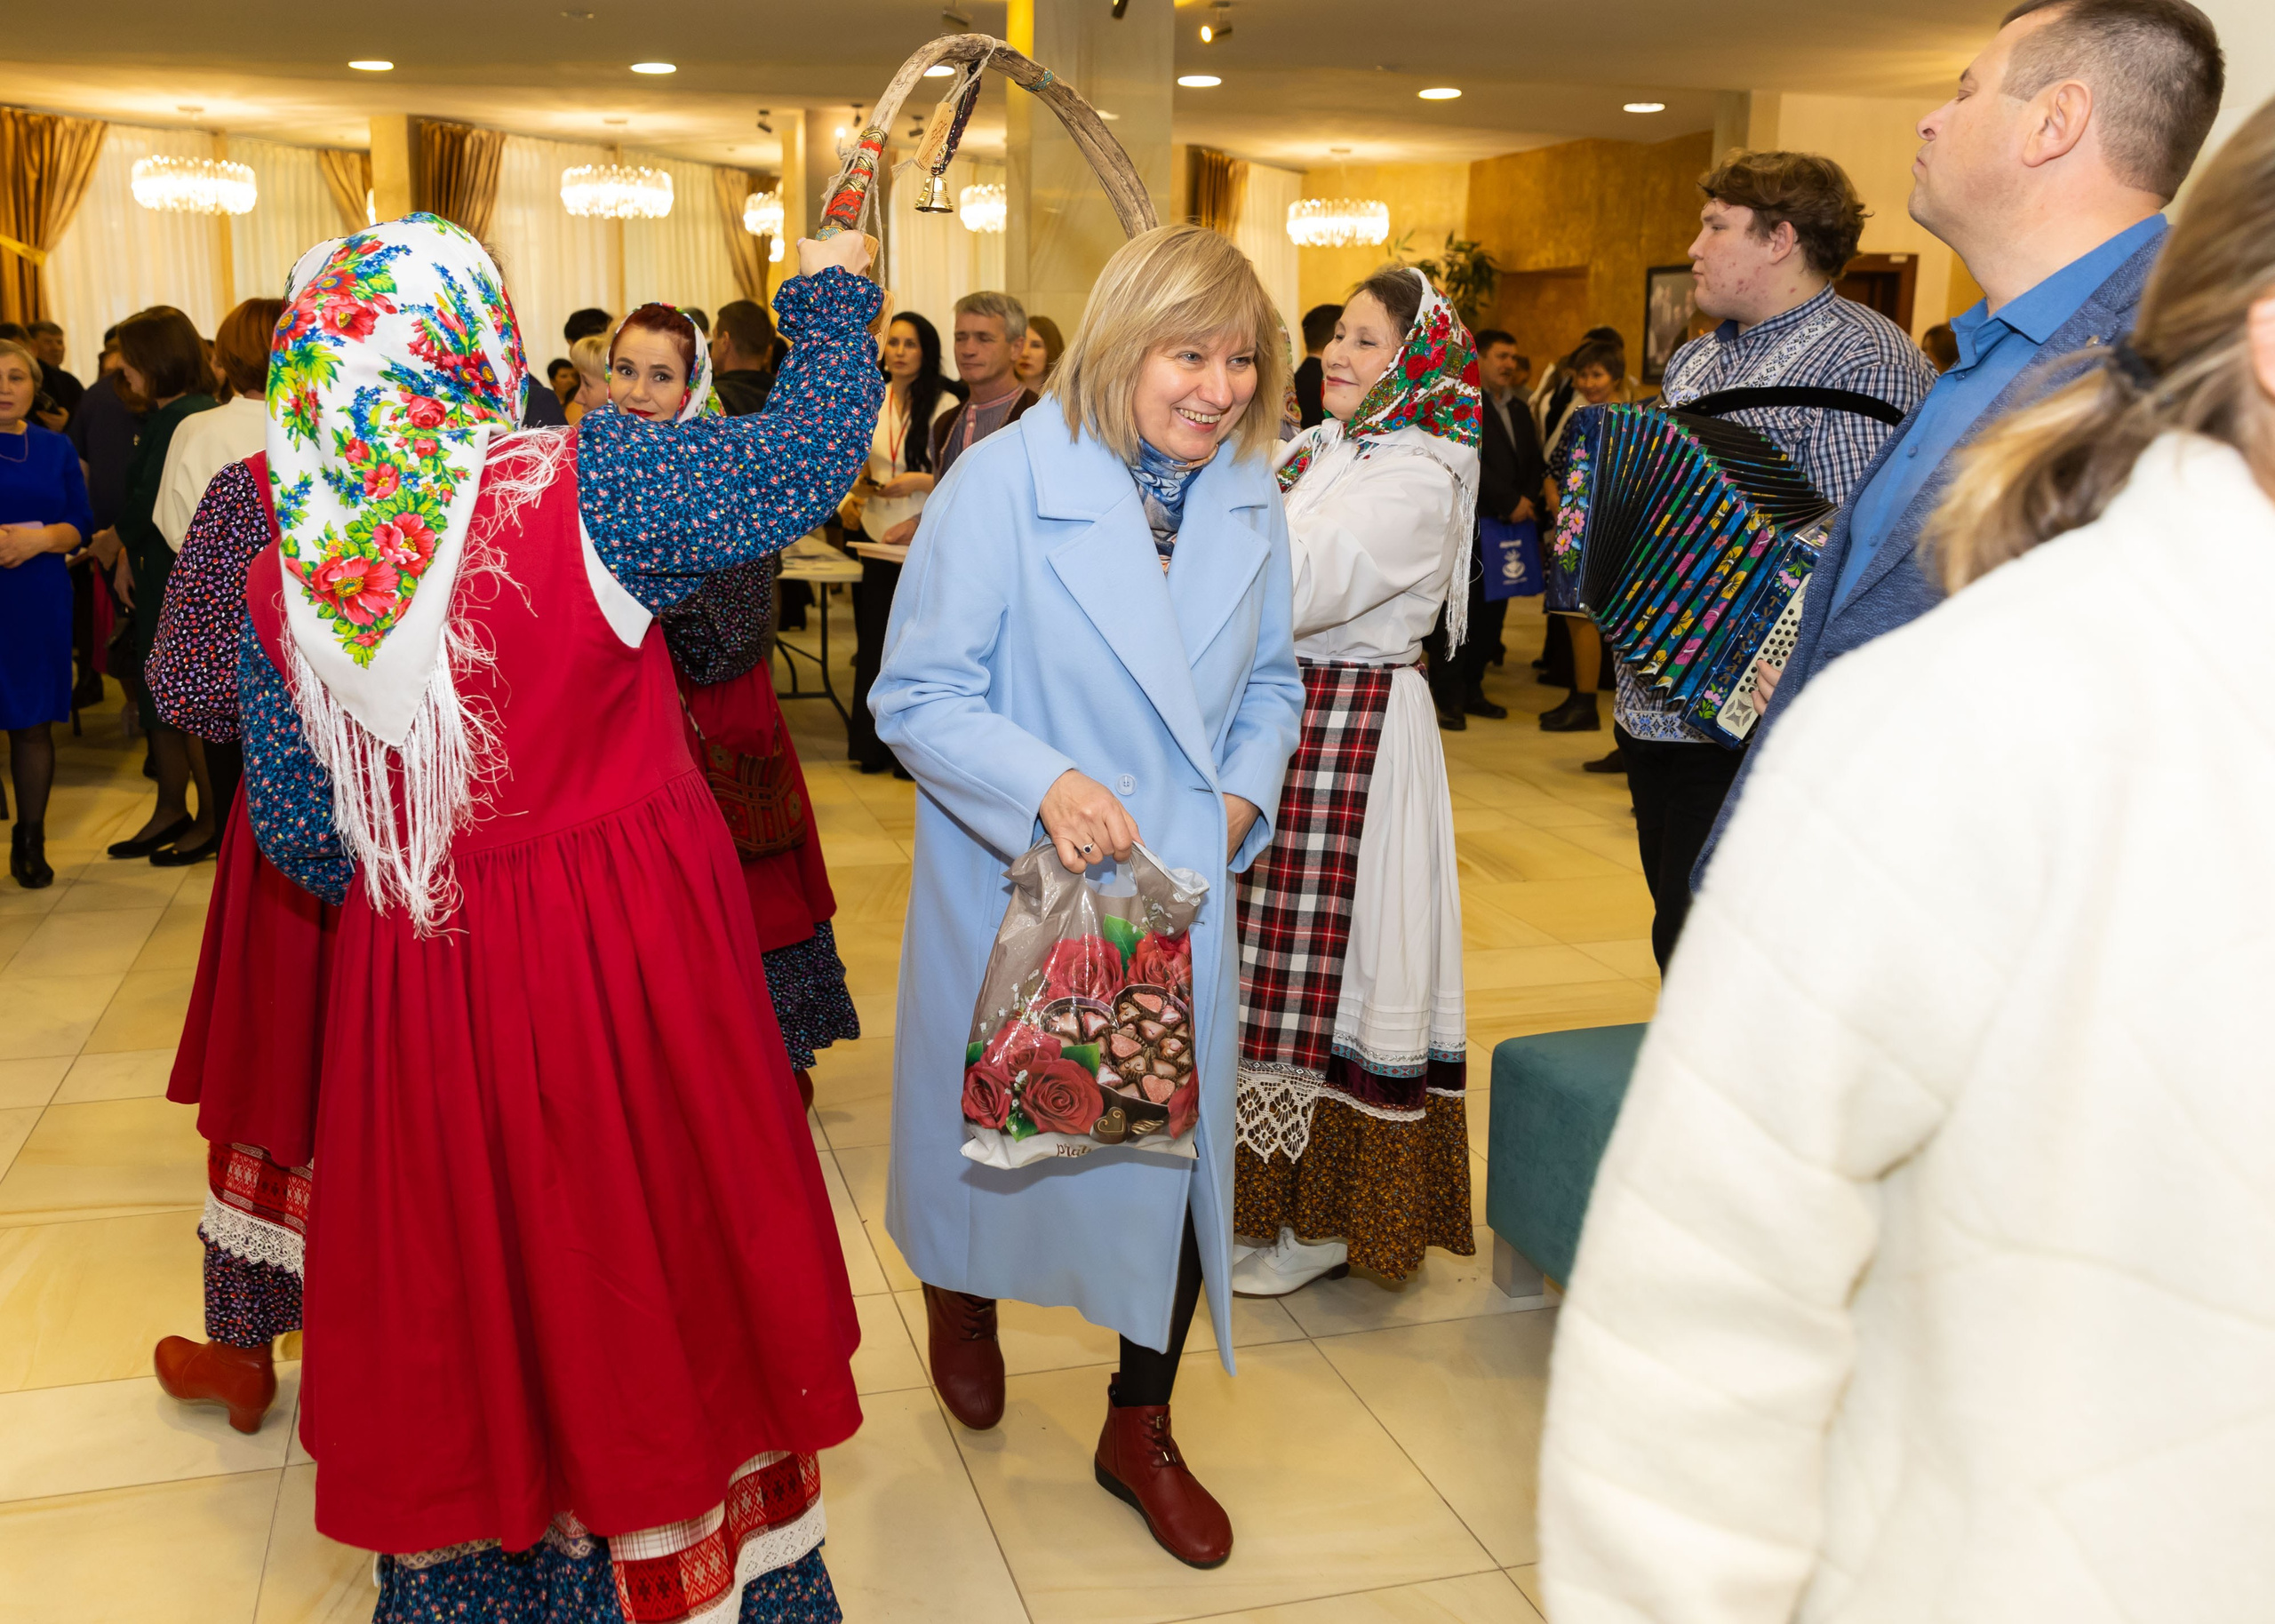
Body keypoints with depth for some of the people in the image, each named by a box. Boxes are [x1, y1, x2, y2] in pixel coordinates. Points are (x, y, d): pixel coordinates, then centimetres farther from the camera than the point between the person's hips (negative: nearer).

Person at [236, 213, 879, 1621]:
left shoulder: (284, 575, -3)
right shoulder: (578, 488, -17)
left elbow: (299, 832, 3)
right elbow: (804, 453, -9)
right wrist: (837, 286, 7)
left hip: (419, 979, 4)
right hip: (629, 949, -3)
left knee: (463, 1260, 19)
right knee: (648, 1252, 13)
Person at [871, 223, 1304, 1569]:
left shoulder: (1251, 496, 0)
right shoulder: (1005, 480, -16)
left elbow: (1270, 680, 11)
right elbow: (918, 696, -16)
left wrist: (1243, 794, -8)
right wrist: (1045, 783, -32)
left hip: (1182, 891, 4)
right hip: (1015, 889, -4)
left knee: (1182, 1139, 10)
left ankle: (1141, 1431, 33)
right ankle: (963, 1295, 55)